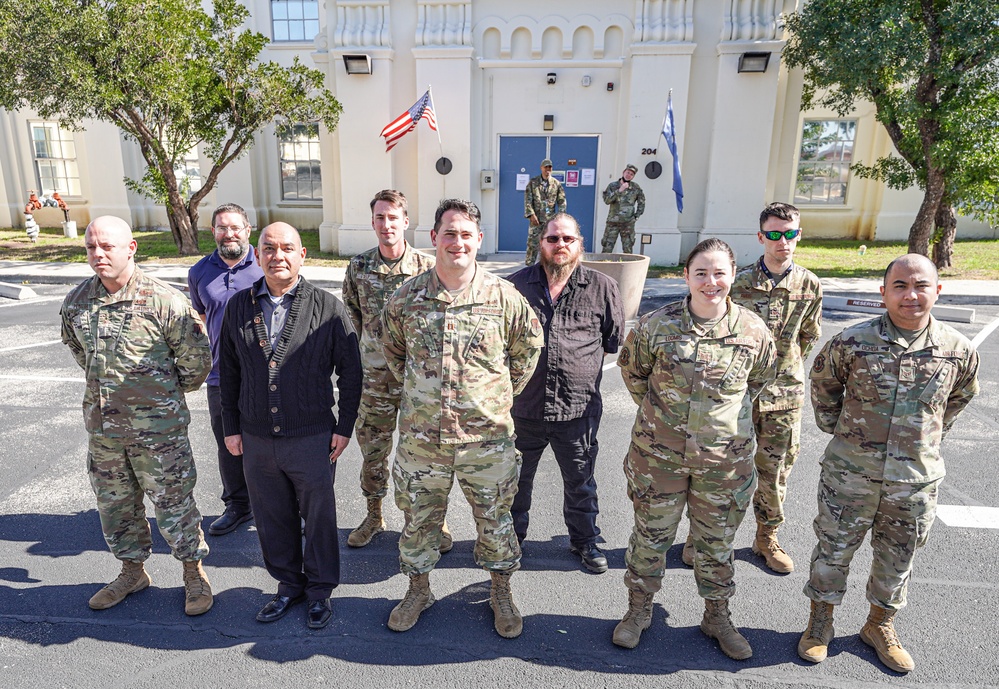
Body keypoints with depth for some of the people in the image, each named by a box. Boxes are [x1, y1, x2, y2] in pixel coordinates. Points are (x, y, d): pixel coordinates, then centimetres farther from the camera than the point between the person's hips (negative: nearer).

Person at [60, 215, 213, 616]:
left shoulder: (164, 301, -16)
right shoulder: (76, 302, 0)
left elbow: (196, 361, -8)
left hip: (157, 427, -5)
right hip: (101, 426, 6)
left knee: (173, 504, 5)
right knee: (114, 504, 19)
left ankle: (194, 574, 25)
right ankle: (132, 572, 40)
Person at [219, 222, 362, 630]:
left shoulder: (327, 307, -7)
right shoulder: (239, 307, 4)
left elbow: (350, 372, -3)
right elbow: (229, 372, 11)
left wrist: (344, 427, -5)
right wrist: (231, 427, 10)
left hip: (312, 439, -3)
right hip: (256, 440, 4)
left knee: (318, 518, 11)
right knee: (272, 519, 17)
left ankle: (320, 590, 32)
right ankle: (288, 585, 38)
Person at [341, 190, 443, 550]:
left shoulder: (427, 267, -6)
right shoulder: (359, 267, 1)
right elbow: (350, 317, 12)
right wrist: (359, 355, 11)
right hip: (374, 378, 2)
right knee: (372, 450, 14)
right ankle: (373, 516, 34)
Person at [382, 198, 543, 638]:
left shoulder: (503, 296, -8)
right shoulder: (407, 297, -3)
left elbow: (528, 346, 8)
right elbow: (392, 347, 15)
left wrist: (504, 392, 7)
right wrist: (416, 388, 10)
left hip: (487, 434, -1)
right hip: (420, 435, 2)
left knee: (495, 519, 14)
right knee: (418, 518, 17)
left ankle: (501, 594, 39)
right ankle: (418, 590, 42)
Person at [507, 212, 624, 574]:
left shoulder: (602, 287, -1)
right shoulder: (516, 284, 0)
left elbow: (618, 339, 10)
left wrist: (583, 355, 7)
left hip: (579, 408, 0)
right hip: (522, 405, 1)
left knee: (580, 481, 16)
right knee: (516, 478, 18)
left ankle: (584, 539, 40)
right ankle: (511, 536, 42)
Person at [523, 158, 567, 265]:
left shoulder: (557, 184, 7)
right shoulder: (533, 182, 5)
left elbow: (562, 201, 6)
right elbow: (528, 200, -1)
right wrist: (531, 214, -12)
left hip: (550, 220, 1)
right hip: (536, 219, -1)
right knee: (532, 243, -2)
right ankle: (529, 266, 6)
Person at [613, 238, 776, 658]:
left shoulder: (753, 330, -6)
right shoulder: (657, 324, -11)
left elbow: (762, 378, 13)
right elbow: (630, 367, 6)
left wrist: (729, 412, 9)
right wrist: (657, 408, 5)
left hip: (725, 460, 1)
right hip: (659, 454, -1)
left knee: (717, 541, 18)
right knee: (650, 535, 14)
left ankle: (716, 616, 41)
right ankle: (639, 610, 36)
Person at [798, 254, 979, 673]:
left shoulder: (959, 350, -7)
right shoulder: (852, 343, -14)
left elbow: (960, 396, 15)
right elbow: (822, 381, 5)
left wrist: (928, 437, 11)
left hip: (917, 480, 2)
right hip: (850, 473, -2)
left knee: (897, 559, 19)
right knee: (833, 549, 11)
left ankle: (880, 625, 44)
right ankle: (820, 623, 34)